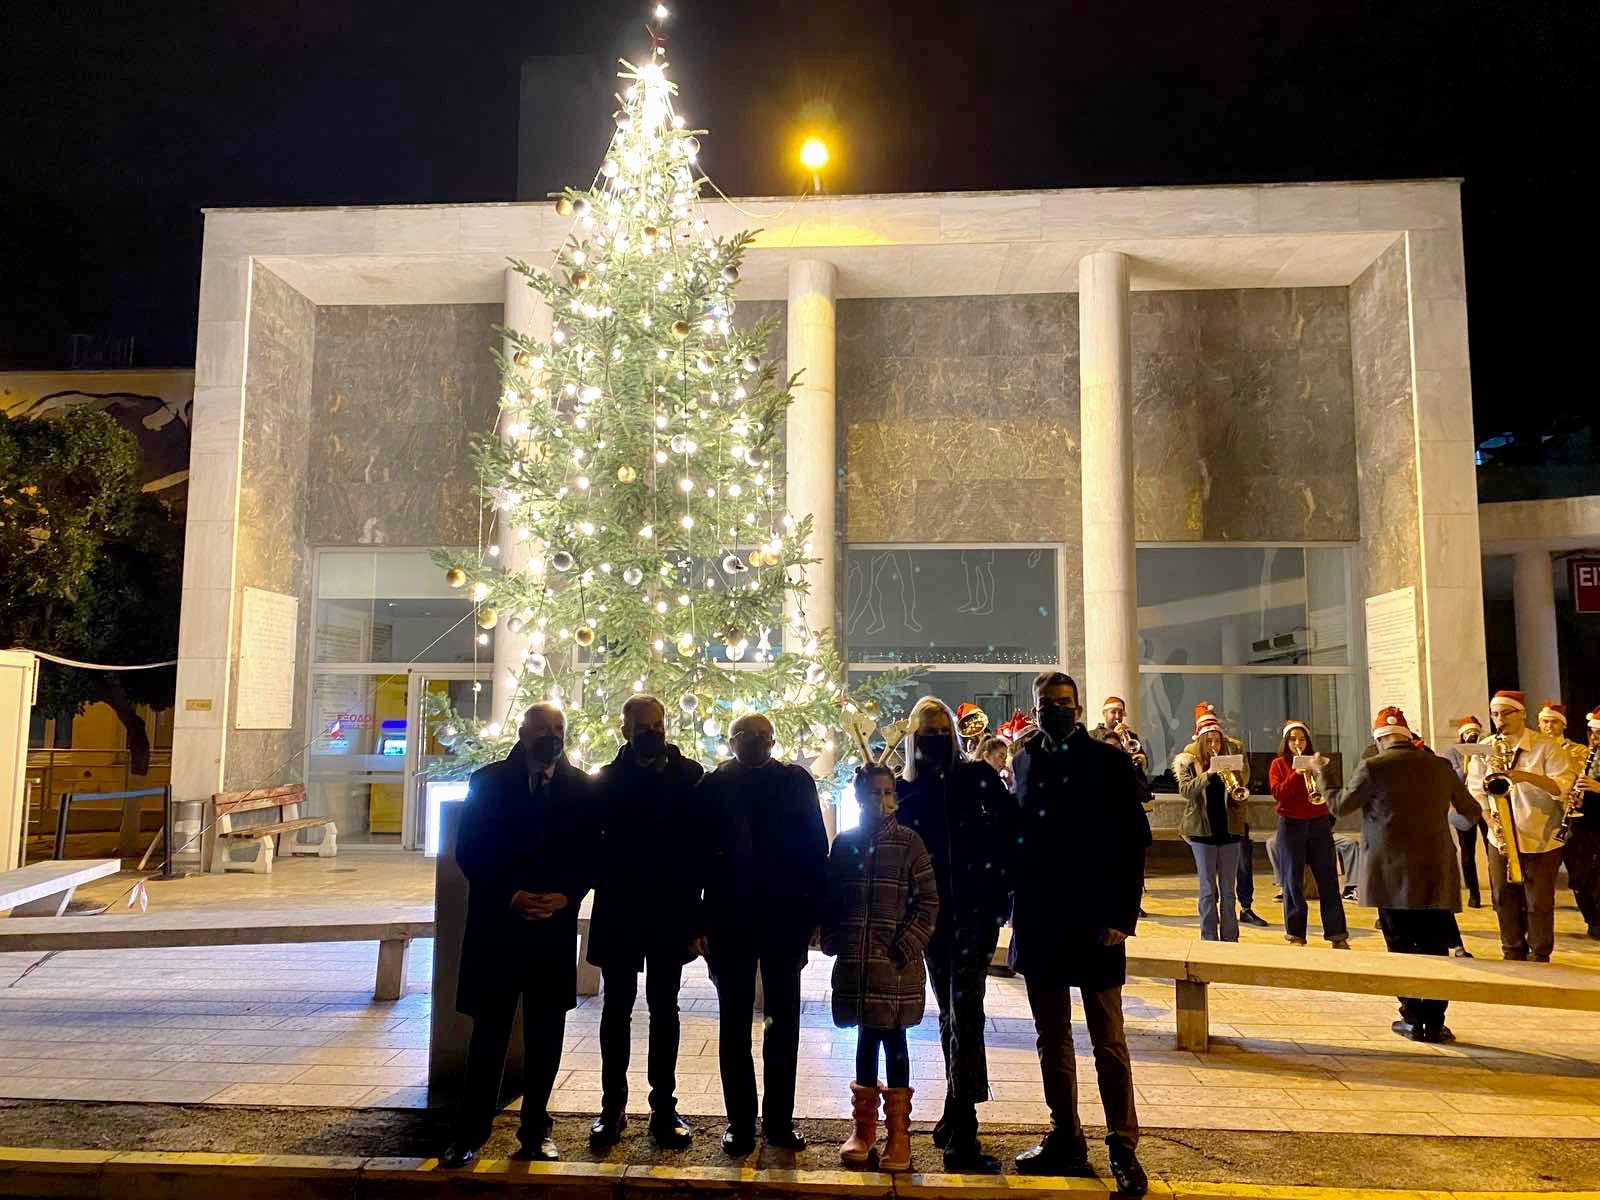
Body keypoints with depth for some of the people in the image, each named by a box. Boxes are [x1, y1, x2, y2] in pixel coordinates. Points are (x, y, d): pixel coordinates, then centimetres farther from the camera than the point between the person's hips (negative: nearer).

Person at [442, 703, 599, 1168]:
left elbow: (590, 854, 4)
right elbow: (469, 851, -2)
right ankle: (470, 1133, 14)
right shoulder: (488, 781, 0)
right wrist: (509, 896, -12)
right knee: (489, 1033, 3)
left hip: (555, 926, 2)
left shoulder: (582, 789, 3)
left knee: (545, 1036, 9)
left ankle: (536, 1128, 22)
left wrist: (565, 897, -12)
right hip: (497, 923, -1)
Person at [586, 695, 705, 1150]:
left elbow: (703, 842, -4)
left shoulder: (689, 777, -2)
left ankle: (664, 1107, 18)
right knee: (616, 1008, 9)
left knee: (664, 1009, 9)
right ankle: (612, 1107, 19)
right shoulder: (607, 780, 0)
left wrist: (693, 914, -7)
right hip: (618, 913, 0)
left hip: (669, 913, 0)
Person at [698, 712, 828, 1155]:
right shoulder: (713, 786, 1)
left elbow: (815, 848, 0)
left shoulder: (796, 781, 0)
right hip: (729, 920, 0)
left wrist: (812, 912, -6)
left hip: (785, 918, 0)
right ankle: (740, 1120, 19)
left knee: (783, 1022, 10)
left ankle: (780, 1118, 22)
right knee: (734, 1023, 8)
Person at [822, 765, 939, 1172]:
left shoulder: (909, 843, -4)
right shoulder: (845, 843, 4)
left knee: (894, 1040, 5)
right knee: (866, 1038, 13)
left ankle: (898, 1133, 17)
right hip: (855, 960, 3)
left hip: (896, 962, -2)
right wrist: (833, 940, 1)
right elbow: (830, 897, 10)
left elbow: (928, 900, -4)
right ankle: (864, 1127, 26)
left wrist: (906, 947, -10)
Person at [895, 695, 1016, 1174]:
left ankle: (961, 1133, -7)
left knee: (964, 1011, -10)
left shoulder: (979, 778, -1)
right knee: (950, 1010, 14)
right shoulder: (904, 789, 5)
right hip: (932, 914, 3)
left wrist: (1001, 893, -11)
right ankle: (957, 1119, 29)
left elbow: (1008, 835, -3)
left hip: (975, 908, -3)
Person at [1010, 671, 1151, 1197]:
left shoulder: (1109, 761, -5)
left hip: (1093, 924, -4)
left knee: (1108, 1043, 4)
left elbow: (1133, 844, -7)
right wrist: (1019, 909, 3)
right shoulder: (1026, 762, 8)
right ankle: (1065, 1140, 26)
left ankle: (1123, 1150, 15)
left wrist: (1121, 918, -13)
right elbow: (1017, 835, 9)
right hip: (1038, 925, 5)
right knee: (1052, 1040, 14)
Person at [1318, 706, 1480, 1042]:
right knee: (1435, 949, 8)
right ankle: (1435, 1022, 11)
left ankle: (1413, 1020, 11)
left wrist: (1322, 773, 17)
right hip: (1436, 874, 3)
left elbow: (1339, 804, 2)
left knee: (1401, 948, 7)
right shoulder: (1440, 766, 2)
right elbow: (1470, 811, 15)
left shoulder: (1372, 768, -10)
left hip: (1393, 875, -3)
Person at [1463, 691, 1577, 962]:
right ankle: (1513, 955, 22)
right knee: (1504, 901, 8)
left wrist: (1528, 776, -28)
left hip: (1541, 840, -3)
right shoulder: (1483, 750, 4)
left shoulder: (1546, 746, -5)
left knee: (1539, 903, 3)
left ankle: (1540, 957, 19)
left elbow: (1565, 786, -14)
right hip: (1501, 839, 3)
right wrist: (1491, 820, -9)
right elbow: (1476, 792, 6)